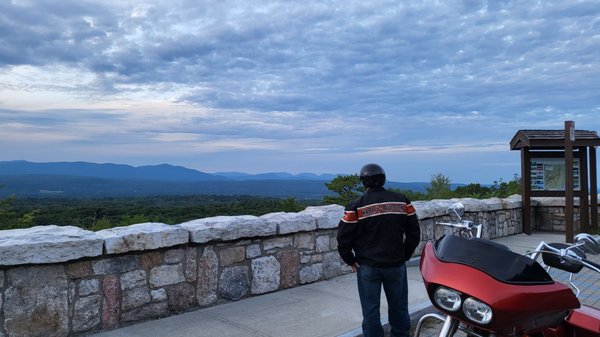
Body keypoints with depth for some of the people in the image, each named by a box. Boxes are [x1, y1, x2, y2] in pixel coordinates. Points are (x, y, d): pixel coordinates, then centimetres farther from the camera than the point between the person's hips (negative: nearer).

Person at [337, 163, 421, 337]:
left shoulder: (357, 206, -9)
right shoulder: (402, 201, 0)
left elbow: (343, 237, -10)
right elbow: (414, 232, 4)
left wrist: (350, 260, 4)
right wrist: (405, 255, 13)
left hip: (368, 266, -3)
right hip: (396, 264, 3)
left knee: (370, 309, 8)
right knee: (399, 305, 18)